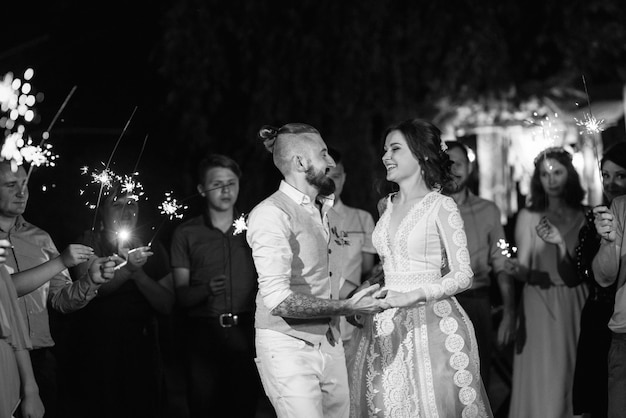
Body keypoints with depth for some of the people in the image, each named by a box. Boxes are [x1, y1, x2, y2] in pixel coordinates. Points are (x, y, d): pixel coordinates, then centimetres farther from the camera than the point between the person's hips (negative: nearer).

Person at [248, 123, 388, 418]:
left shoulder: (321, 209, 15)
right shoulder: (272, 214, -14)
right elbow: (278, 299, -21)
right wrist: (346, 307, -18)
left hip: (328, 343, 8)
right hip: (289, 346, -8)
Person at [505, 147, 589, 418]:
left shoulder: (583, 217, 6)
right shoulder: (528, 217, 1)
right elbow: (524, 269, -4)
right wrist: (518, 270, -24)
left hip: (576, 304, 2)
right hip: (540, 305, -2)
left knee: (575, 377, 5)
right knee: (543, 381, -3)